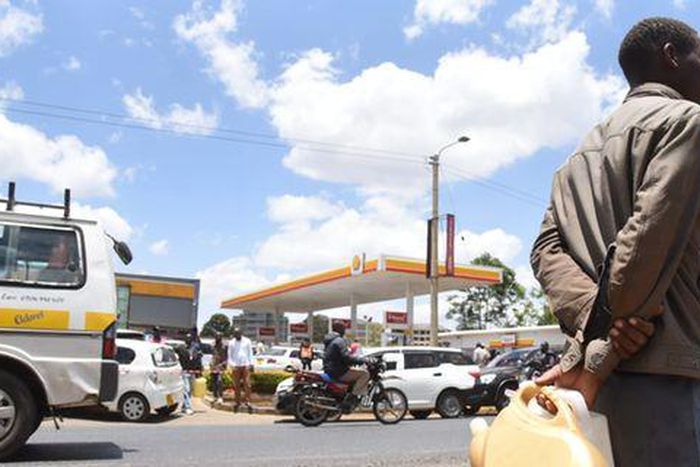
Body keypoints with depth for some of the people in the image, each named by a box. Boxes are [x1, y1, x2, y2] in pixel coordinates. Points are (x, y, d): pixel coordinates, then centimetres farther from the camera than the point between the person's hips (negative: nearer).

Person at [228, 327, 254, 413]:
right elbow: (230, 356, 10)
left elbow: (250, 353, 9)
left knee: (247, 384, -9)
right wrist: (232, 365, -4)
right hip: (236, 366, 1)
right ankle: (238, 402, 9)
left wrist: (251, 364, 1)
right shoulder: (231, 343, 8)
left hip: (246, 365, -1)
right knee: (236, 385, 2)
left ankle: (247, 401, -9)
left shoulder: (247, 341, 7)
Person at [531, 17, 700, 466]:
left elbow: (547, 249, 10)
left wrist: (593, 316, -7)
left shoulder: (586, 154, 23)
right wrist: (594, 361, -14)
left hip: (619, 374, 9)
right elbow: (649, 240, -15)